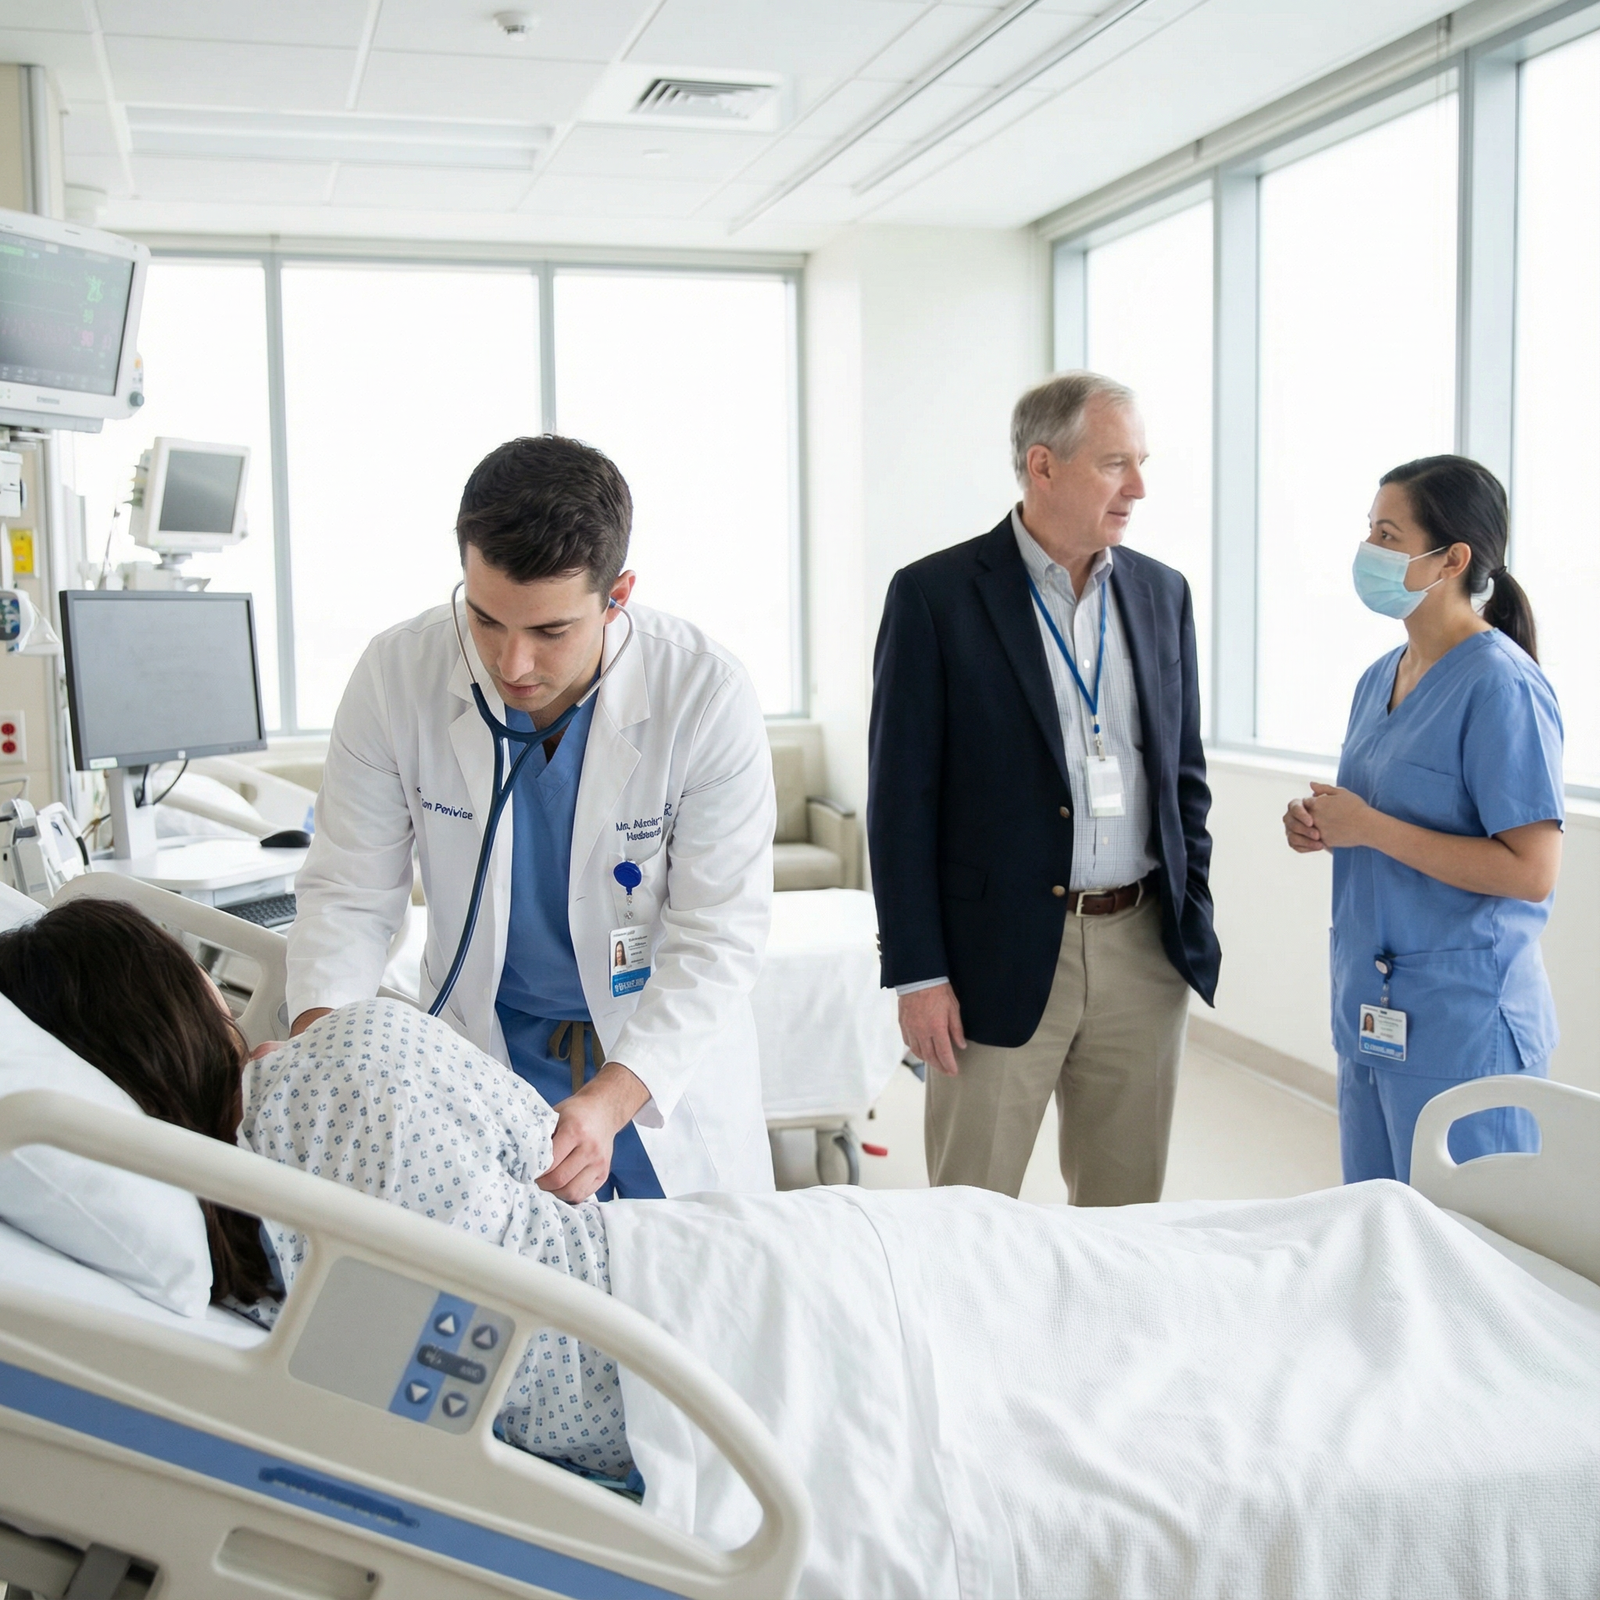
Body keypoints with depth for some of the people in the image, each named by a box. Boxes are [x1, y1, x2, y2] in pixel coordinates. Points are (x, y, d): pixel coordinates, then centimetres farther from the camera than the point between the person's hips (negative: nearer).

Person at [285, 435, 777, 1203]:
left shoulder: (707, 697, -22)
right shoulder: (396, 675, -17)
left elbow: (719, 937, -20)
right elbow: (348, 893, -8)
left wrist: (610, 1099, -33)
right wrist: (315, 1037, -27)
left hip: (669, 1059, 0)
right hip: (479, 1053, 1)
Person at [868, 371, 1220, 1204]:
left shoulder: (1162, 592, 9)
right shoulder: (934, 596, -6)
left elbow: (1183, 771, 16)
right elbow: (901, 799, -7)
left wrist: (1194, 919, 9)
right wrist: (917, 975, -10)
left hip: (1143, 949, 5)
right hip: (1001, 958, -4)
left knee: (1128, 1211, 14)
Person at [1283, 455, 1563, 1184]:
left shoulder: (1501, 687, -15)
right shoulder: (1381, 677, 11)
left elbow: (1530, 871, -21)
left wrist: (1369, 828, -19)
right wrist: (1321, 827, 1)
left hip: (1462, 1021, -8)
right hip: (1370, 1012, 8)